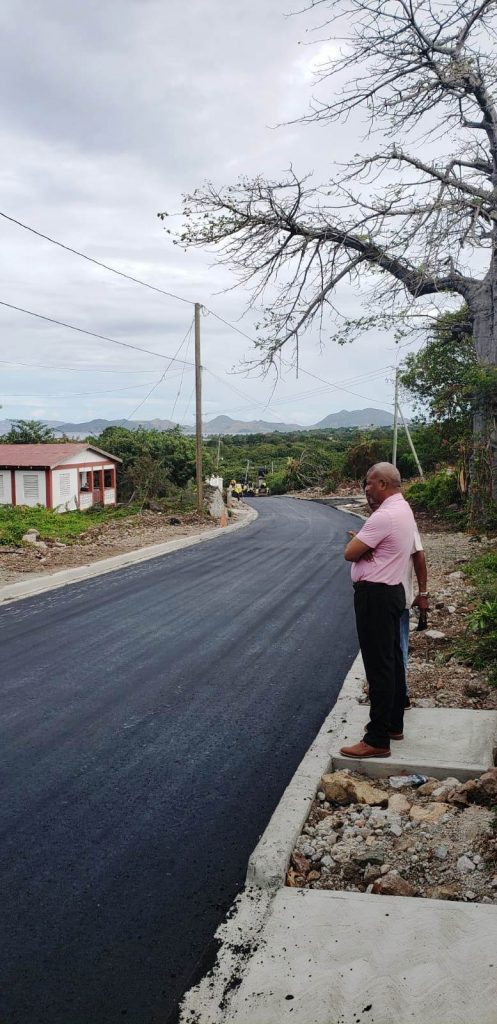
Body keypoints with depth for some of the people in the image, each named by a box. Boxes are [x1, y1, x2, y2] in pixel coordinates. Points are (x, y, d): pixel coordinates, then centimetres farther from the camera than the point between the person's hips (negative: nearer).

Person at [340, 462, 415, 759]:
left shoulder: (384, 517, -22)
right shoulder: (403, 509, 11)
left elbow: (350, 553, -18)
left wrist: (360, 545, 1)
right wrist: (365, 544, -7)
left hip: (375, 595, -11)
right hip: (392, 589, 11)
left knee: (379, 666, -6)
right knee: (393, 660, 18)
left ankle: (377, 740, 0)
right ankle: (393, 723, 30)